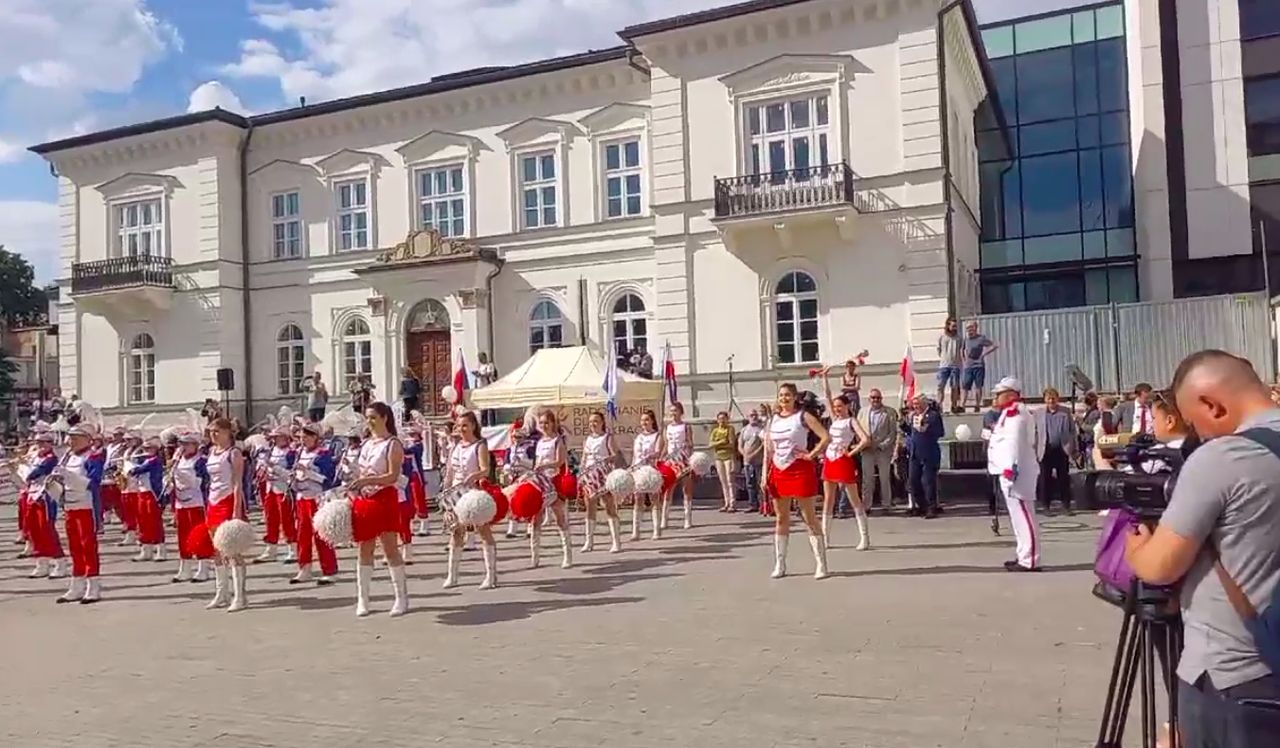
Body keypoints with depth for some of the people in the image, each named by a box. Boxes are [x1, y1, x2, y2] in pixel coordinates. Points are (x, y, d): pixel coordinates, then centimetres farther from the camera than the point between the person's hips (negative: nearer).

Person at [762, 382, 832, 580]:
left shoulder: (803, 416, -5)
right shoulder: (773, 420, 10)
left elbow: (826, 437, -13)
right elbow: (768, 450, 11)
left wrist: (811, 455, -15)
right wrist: (765, 476, 5)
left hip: (800, 471, -5)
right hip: (779, 472, 5)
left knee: (809, 517, -2)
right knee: (781, 518, 10)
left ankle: (821, 564, 2)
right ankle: (779, 565, 15)